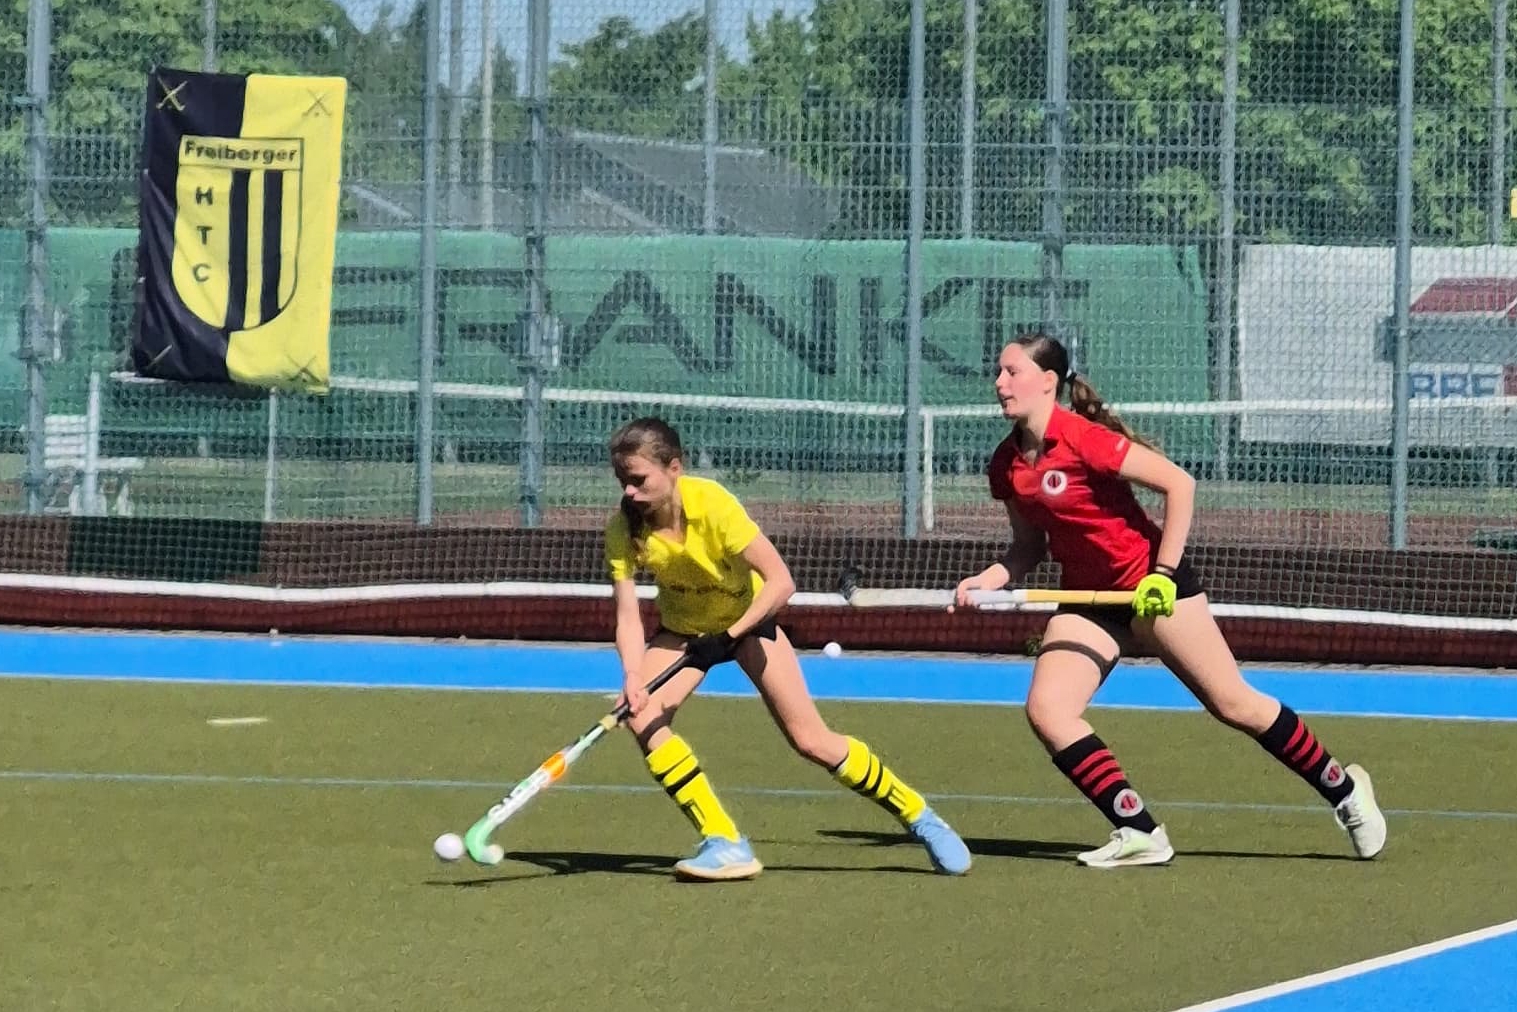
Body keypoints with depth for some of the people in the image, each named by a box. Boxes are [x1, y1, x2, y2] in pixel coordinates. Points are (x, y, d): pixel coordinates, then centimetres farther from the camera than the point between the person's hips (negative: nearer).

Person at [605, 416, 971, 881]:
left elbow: (780, 581, -31)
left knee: (811, 740, -8)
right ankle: (724, 843, -16)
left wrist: (728, 637, -38)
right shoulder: (624, 528, -23)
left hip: (747, 619, -3)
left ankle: (920, 818, 10)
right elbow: (628, 616, -23)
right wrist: (632, 678, -41)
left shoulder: (711, 504, -32)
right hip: (682, 628, 3)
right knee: (642, 718, -22)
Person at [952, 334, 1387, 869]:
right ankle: (1140, 834, -7)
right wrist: (989, 579, -7)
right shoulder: (1006, 465, 0)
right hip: (1088, 598, 7)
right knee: (1046, 710, -13)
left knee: (1234, 705, -1)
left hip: (1151, 584, -7)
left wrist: (1163, 573, -20)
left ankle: (1344, 789, 19)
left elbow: (1179, 483, -19)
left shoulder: (1083, 439, -21)